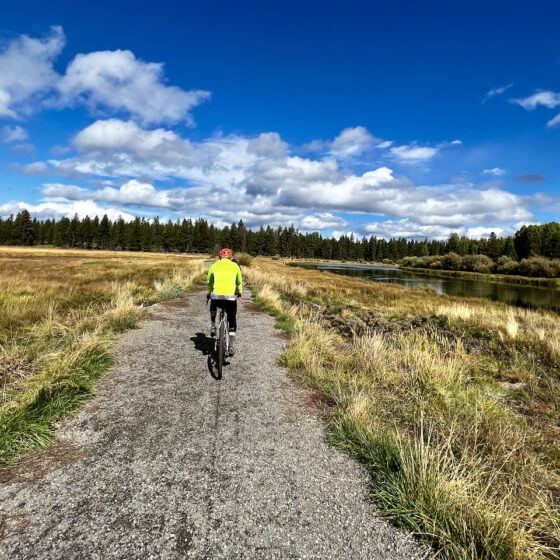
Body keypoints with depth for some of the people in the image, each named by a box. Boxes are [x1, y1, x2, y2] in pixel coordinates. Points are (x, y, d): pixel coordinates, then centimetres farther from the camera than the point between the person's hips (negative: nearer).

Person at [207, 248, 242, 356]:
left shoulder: (214, 266, 15)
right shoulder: (235, 266, 14)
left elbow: (209, 283, 25)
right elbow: (239, 283, 25)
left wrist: (208, 295, 39)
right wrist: (239, 294, 42)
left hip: (216, 296, 1)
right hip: (231, 298, -1)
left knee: (213, 305, 37)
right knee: (232, 321, 14)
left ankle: (213, 327, 26)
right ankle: (231, 346, 6)